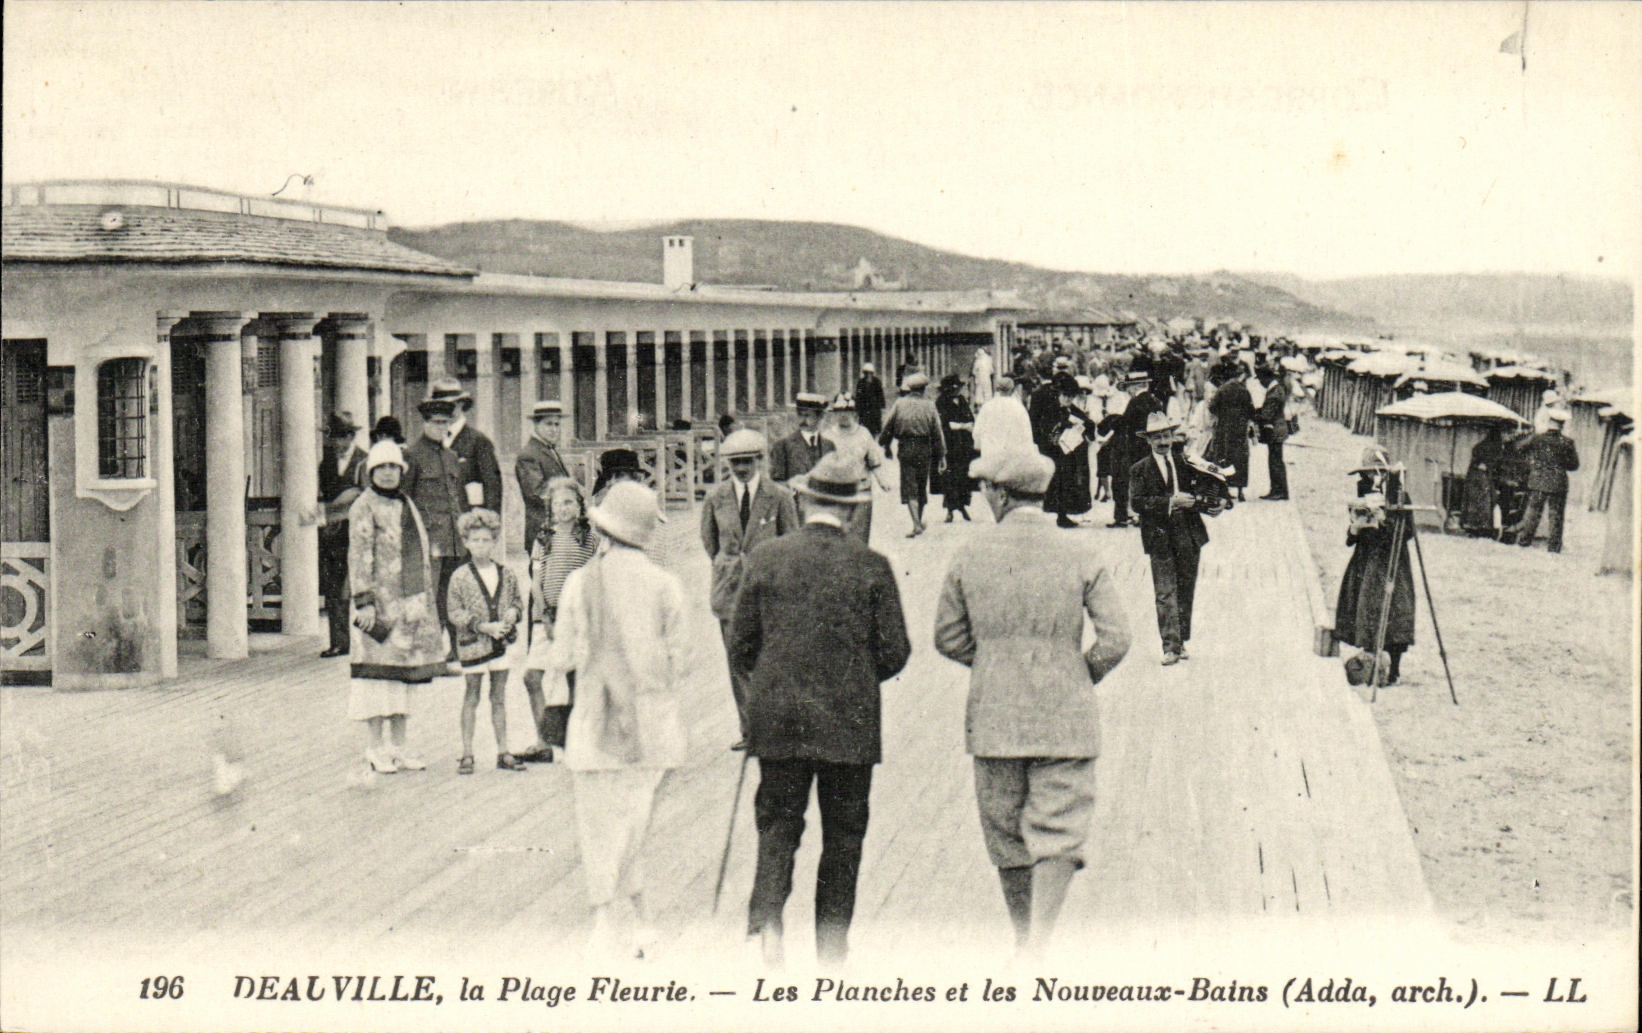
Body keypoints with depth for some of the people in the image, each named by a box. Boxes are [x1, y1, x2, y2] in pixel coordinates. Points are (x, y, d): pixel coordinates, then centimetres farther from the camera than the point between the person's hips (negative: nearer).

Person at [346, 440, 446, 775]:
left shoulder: (407, 505, 17)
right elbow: (359, 557, -11)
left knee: (406, 672, 9)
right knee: (379, 671, -6)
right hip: (381, 602, -7)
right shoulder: (364, 508, -5)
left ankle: (398, 746, 15)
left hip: (413, 602, 7)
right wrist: (364, 601, -18)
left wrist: (428, 601, 20)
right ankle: (376, 747, 1)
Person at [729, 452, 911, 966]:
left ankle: (766, 920, -15)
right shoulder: (871, 566, -5)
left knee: (777, 827, 8)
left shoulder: (765, 560, -1)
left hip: (777, 718, 1)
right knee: (843, 837, 9)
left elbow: (741, 647, 3)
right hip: (850, 724, -1)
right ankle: (831, 951, 13)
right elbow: (895, 652, -3)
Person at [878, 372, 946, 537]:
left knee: (909, 488, -2)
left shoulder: (899, 404, -1)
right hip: (924, 449, 1)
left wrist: (882, 443, 22)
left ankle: (916, 525, -14)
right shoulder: (929, 406, 0)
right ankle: (919, 522, 28)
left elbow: (888, 426, 5)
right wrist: (942, 455, 5)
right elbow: (938, 433, 0)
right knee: (922, 486, 16)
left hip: (905, 449, -1)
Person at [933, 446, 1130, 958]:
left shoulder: (970, 556, -2)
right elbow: (1115, 640, -8)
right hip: (1065, 722, -2)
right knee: (1059, 837, 1)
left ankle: (1025, 941, 26)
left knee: (1007, 839, 14)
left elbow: (948, 638, 4)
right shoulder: (1080, 557, -5)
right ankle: (1038, 942, -13)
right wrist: (1082, 677, 9)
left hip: (992, 719, 2)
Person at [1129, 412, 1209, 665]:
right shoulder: (1139, 470, -1)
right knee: (1165, 593, -7)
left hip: (1189, 535, 3)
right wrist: (1170, 501, -21)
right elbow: (1137, 502, -13)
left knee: (1186, 591, 10)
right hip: (1160, 539, -3)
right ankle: (1170, 646, -8)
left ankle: (1181, 642, 21)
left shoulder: (1184, 462, 9)